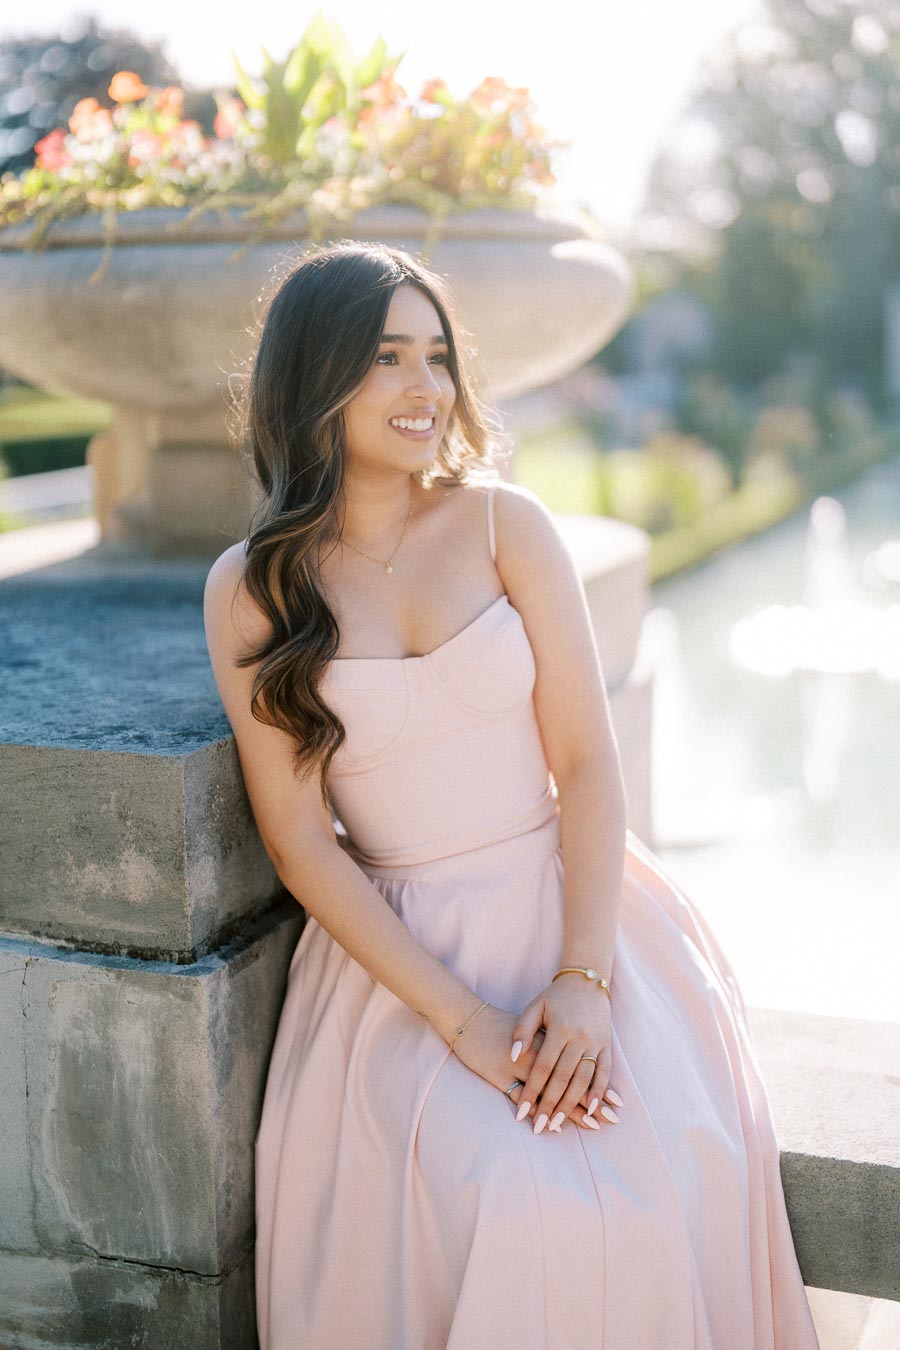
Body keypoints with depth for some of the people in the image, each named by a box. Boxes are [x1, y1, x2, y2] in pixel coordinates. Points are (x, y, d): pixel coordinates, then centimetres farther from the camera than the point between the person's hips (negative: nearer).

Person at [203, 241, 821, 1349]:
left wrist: (585, 979, -16)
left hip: (573, 907, 1)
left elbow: (588, 761, -3)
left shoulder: (506, 522, 0)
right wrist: (461, 1019, -14)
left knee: (666, 1175, -23)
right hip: (395, 950, -1)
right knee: (494, 1203, -26)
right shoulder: (248, 589, -1)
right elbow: (299, 840, -4)